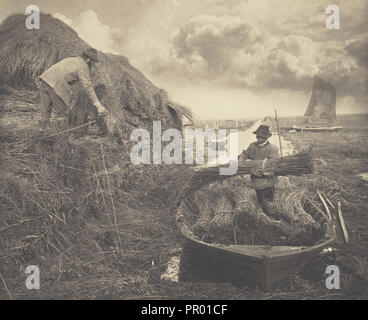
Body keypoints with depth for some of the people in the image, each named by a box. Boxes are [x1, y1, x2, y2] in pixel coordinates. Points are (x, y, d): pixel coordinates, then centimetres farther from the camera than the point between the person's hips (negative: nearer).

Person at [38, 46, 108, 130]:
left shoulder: (70, 59, 27)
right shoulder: (83, 66, 1)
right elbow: (88, 87, -9)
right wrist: (98, 106, -14)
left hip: (45, 79, 8)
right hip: (56, 86, -8)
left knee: (45, 113, 12)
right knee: (62, 113, 0)